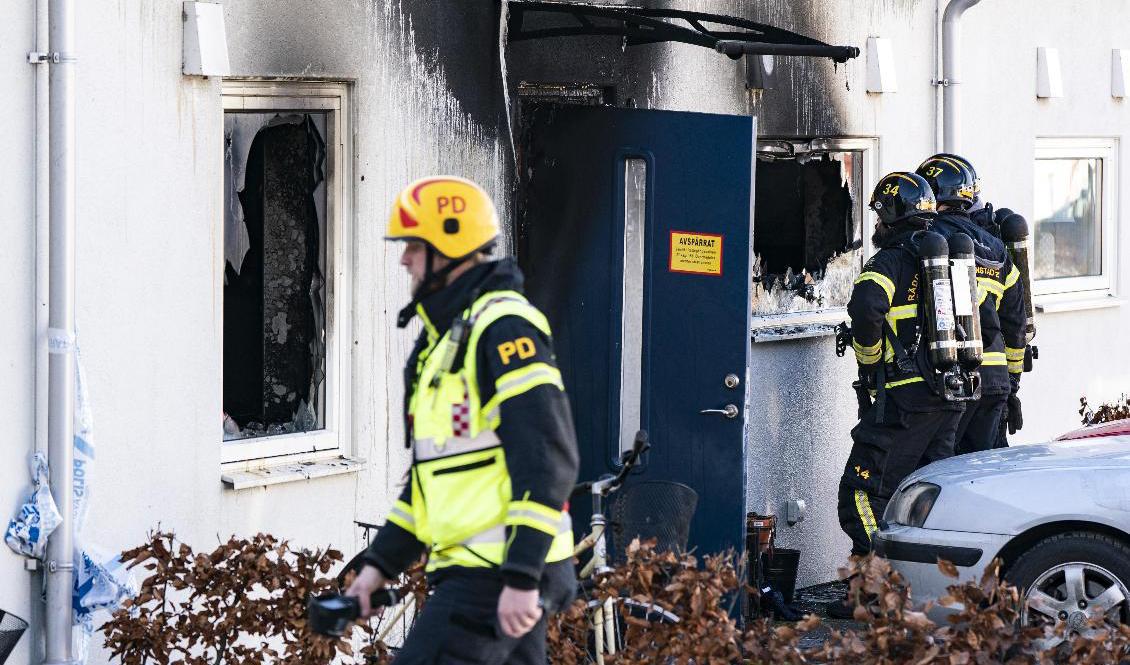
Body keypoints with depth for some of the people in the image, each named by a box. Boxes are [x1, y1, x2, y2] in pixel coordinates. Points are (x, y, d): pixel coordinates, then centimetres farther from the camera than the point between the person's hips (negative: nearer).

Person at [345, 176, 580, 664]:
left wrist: (521, 578, -25)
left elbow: (548, 461, -20)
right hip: (470, 570, 10)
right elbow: (433, 469, 25)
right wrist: (380, 564, 20)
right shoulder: (443, 338, 19)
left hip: (500, 575, -10)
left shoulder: (504, 327, -13)